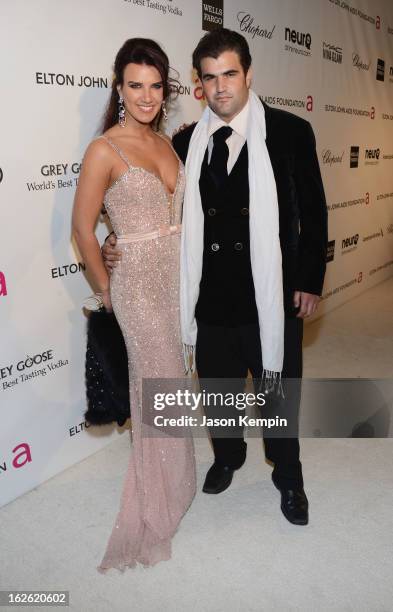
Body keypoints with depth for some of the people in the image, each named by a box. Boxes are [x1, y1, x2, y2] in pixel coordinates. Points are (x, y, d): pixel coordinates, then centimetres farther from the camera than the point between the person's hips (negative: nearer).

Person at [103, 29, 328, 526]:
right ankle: (227, 456, 48)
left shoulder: (290, 132, -5)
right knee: (217, 389, 18)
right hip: (211, 295, 3)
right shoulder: (186, 143, 3)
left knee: (280, 392, 13)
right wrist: (124, 243, -6)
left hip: (273, 294, -2)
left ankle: (288, 477, 40)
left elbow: (313, 212, -2)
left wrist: (311, 280, -4)